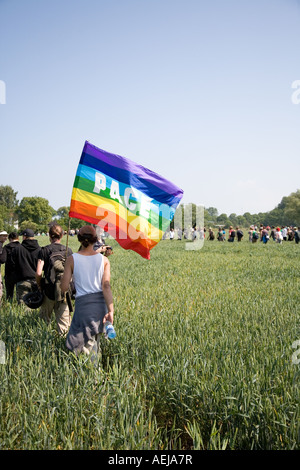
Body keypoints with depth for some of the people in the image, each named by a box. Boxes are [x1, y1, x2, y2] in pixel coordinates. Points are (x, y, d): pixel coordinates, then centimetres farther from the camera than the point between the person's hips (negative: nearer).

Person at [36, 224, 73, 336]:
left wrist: (39, 286, 4)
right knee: (64, 321, 9)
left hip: (49, 290, -1)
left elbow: (38, 273, -12)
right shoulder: (68, 251, 2)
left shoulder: (44, 250, -5)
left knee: (44, 320, 17)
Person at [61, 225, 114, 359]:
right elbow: (106, 286, -9)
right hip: (101, 303, 3)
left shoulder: (72, 259, -4)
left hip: (83, 303, -3)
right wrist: (110, 310, -12)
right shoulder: (104, 260, 1)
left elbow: (64, 288, -3)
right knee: (94, 340, 21)